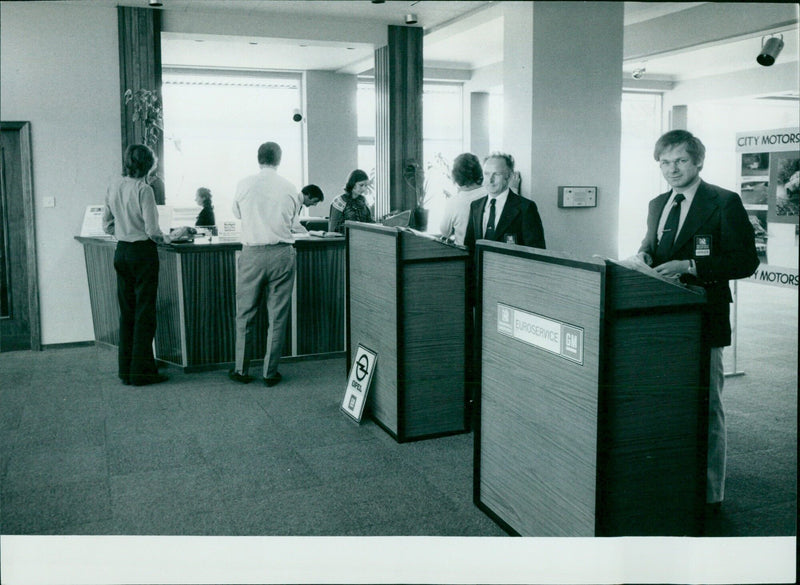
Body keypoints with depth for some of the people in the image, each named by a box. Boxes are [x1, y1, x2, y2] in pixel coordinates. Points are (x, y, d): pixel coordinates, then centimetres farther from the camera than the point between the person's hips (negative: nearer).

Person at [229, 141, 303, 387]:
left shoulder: (244, 184, -2)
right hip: (282, 254, 1)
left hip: (252, 254, 0)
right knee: (278, 316, 7)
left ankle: (241, 370, 18)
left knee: (245, 314, 11)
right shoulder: (291, 189, 1)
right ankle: (270, 372, 12)